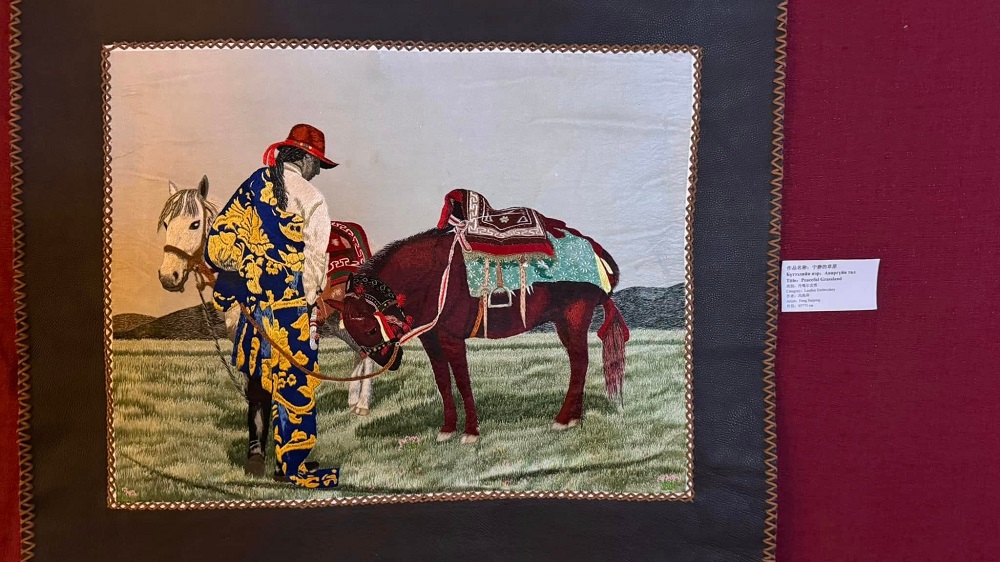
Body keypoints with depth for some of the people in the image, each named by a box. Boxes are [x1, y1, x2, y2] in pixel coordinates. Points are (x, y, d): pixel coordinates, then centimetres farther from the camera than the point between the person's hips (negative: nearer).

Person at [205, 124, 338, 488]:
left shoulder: (253, 184, 6)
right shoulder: (312, 201, -11)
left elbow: (222, 235, 7)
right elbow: (315, 262, -14)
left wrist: (228, 281, 14)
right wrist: (309, 306, -3)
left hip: (251, 297, 7)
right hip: (290, 304, -6)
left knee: (259, 372, 20)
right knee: (295, 380, 3)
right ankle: (293, 465, 12)